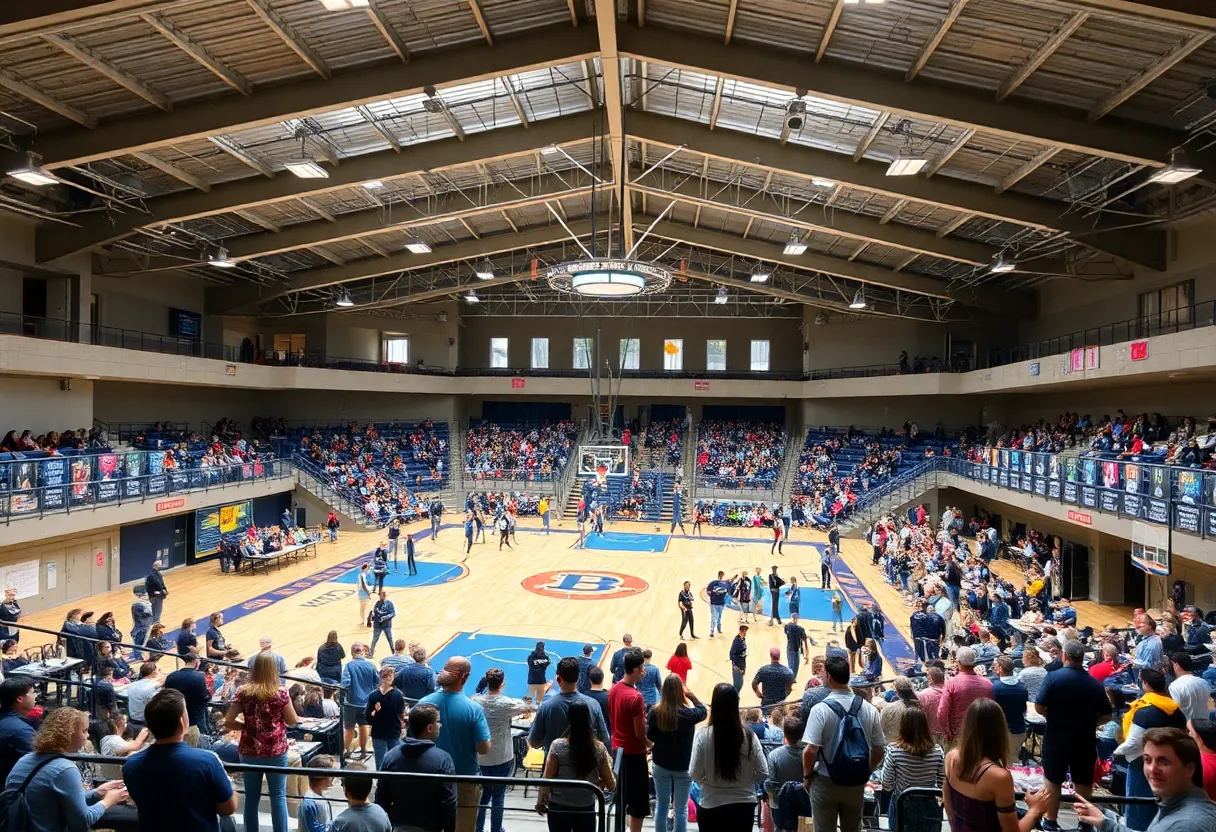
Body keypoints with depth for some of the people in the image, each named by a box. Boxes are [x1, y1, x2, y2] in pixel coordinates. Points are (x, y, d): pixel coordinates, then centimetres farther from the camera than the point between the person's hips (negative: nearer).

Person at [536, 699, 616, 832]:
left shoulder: (558, 745, -12)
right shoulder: (599, 748, -6)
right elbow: (611, 785, 0)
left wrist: (540, 801, 8)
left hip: (559, 808, -1)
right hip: (586, 810, 1)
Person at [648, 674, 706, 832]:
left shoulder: (654, 712, -13)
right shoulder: (688, 713, -18)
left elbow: (650, 737, 1)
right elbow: (703, 711, 4)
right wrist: (691, 695, 4)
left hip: (661, 765, 2)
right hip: (683, 766, -2)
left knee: (661, 806, 15)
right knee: (681, 808, 9)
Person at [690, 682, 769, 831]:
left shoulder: (703, 735, -15)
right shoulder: (748, 736, -9)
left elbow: (694, 775, -11)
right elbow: (763, 774, -5)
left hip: (711, 807, -2)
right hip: (744, 806, 2)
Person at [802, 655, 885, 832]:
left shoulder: (820, 709, -18)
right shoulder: (869, 709, -6)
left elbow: (810, 751, -20)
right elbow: (879, 750, 0)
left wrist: (808, 776, -3)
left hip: (825, 783, -4)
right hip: (857, 784, 4)